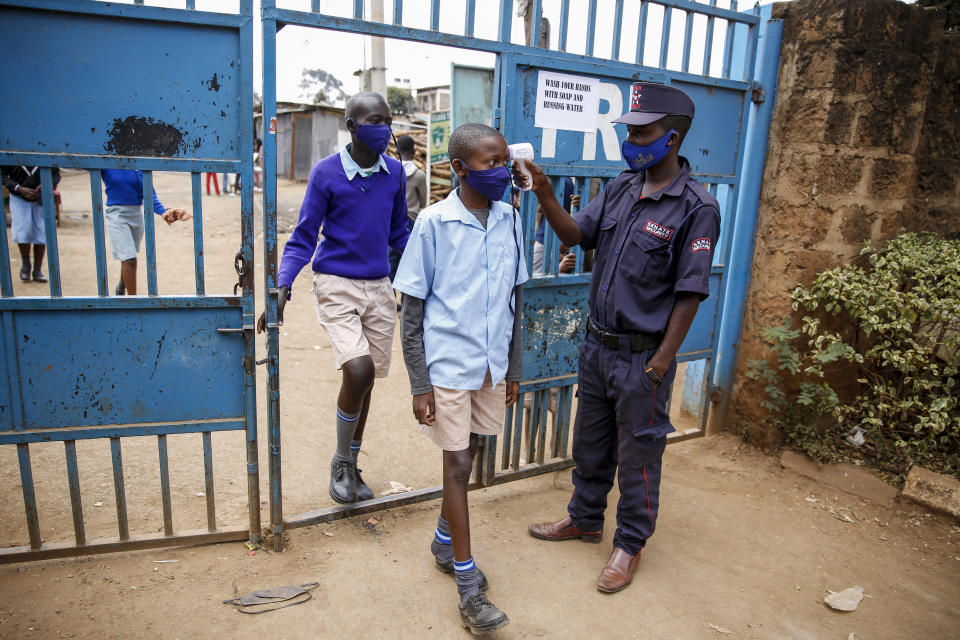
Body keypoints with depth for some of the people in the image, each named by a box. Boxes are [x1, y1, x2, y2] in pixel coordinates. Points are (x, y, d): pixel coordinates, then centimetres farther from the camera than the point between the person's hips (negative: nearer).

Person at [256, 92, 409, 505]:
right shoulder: (326, 173, -8)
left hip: (379, 288, 4)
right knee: (358, 371, -20)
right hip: (336, 285, -4)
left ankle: (351, 466, 30)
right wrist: (282, 288, -19)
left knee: (366, 379, 10)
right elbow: (303, 238, -6)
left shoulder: (394, 173, 3)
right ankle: (341, 462, 7)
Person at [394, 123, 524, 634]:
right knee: (457, 466, 4)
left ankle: (444, 542, 42)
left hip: (491, 365, 5)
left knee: (467, 458, 18)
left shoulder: (509, 219, 1)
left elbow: (514, 301, 8)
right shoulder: (434, 222, -13)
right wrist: (420, 385, -10)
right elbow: (412, 313, -9)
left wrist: (513, 369, 11)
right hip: (448, 366, -5)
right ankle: (468, 585, 17)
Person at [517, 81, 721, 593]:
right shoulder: (621, 188, 5)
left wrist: (661, 361, -15)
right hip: (597, 344, 7)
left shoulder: (696, 207, -14)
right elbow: (576, 234, 6)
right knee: (590, 441, 21)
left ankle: (630, 544, 31)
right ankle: (585, 519, 42)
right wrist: (545, 195, -10)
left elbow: (689, 292, -15)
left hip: (641, 356, -6)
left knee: (637, 454, 10)